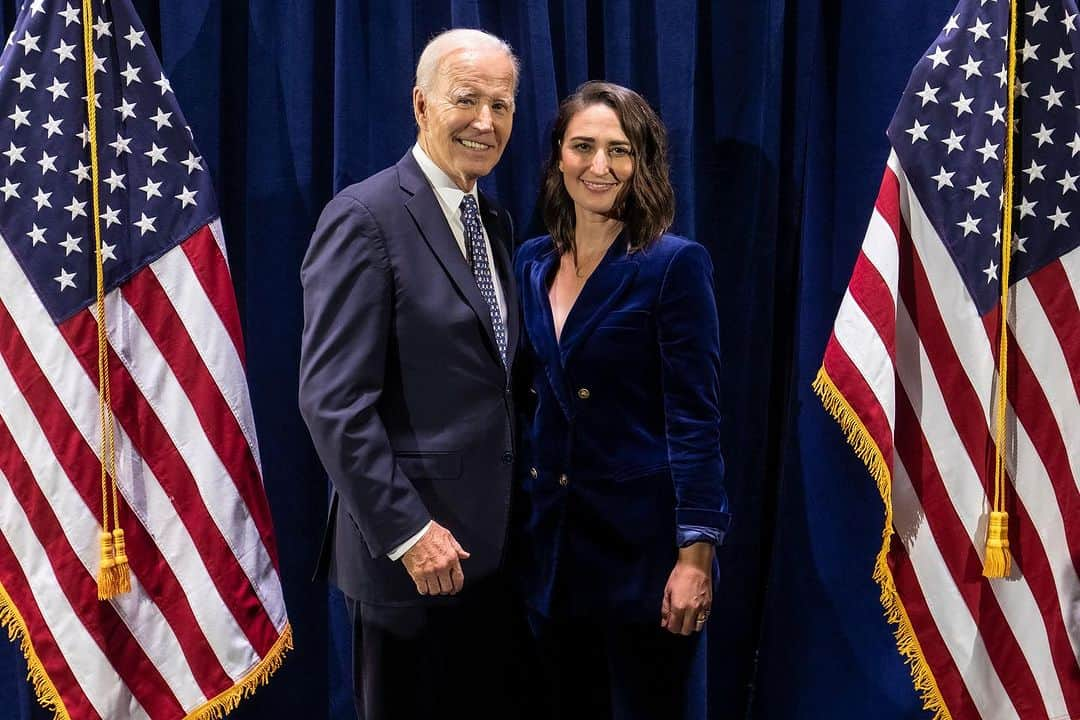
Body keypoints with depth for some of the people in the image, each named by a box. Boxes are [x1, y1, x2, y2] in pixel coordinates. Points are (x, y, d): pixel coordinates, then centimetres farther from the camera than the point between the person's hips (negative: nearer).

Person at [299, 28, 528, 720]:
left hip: (494, 543, 7)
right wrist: (407, 531, -19)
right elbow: (333, 399, -18)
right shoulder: (365, 217, -12)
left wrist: (522, 512, 9)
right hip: (414, 546, -7)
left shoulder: (495, 222, 12)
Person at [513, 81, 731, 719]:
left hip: (642, 542, -5)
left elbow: (695, 417, -14)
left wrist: (696, 553, -18)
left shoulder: (675, 264, -10)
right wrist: (515, 524, 13)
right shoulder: (533, 264, 7)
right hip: (552, 540, 6)